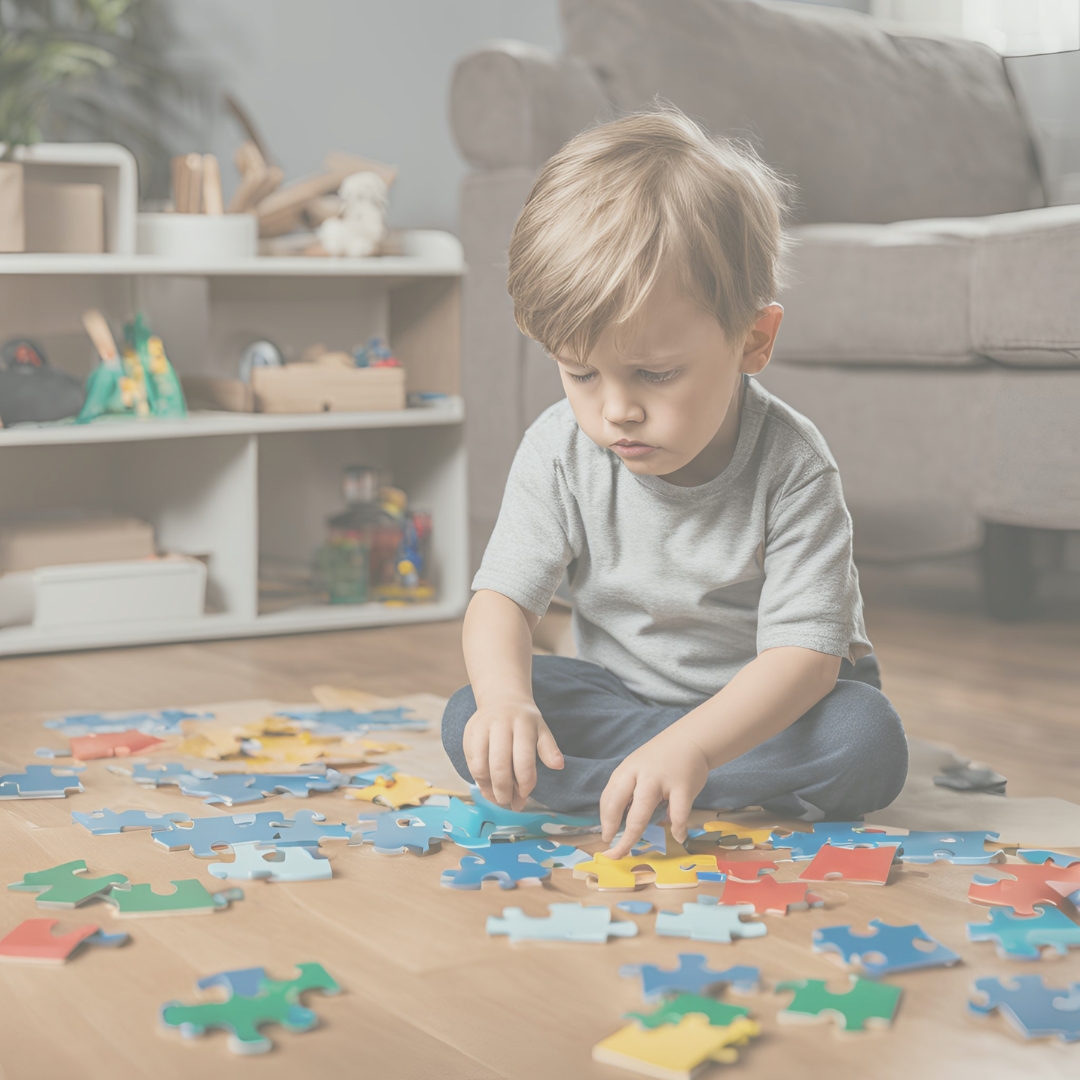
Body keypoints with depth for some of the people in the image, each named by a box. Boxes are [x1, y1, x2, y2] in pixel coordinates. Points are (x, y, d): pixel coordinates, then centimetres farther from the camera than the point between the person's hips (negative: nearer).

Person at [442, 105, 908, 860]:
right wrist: (505, 698, -38)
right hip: (617, 695, 3)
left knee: (868, 741, -32)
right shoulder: (560, 451, -14)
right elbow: (504, 594, -14)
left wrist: (692, 745, -48)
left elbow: (805, 652, -30)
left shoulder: (790, 466, -25)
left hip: (764, 704, -3)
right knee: (471, 723, -22)